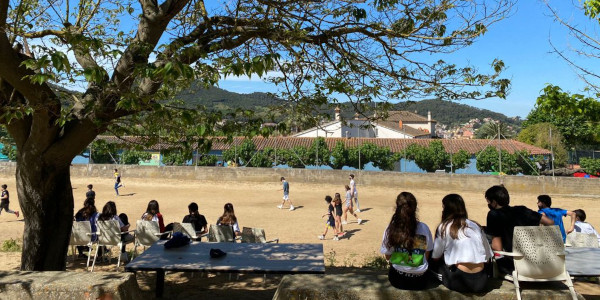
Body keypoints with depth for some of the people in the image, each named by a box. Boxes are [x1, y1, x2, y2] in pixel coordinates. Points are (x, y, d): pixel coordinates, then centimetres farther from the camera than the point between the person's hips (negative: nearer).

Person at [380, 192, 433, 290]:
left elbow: (388, 256, -3)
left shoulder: (390, 229, -14)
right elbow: (427, 255, 0)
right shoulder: (424, 228, -12)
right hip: (419, 281, 0)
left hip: (397, 279, 0)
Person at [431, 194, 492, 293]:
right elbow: (488, 255, 12)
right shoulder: (476, 226, 12)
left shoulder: (444, 227, 1)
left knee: (434, 263, 18)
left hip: (460, 283, -4)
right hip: (481, 283, 5)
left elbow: (435, 257, 4)